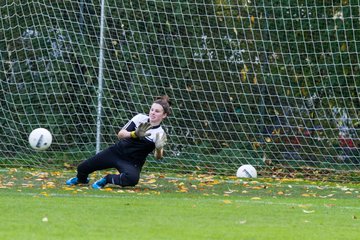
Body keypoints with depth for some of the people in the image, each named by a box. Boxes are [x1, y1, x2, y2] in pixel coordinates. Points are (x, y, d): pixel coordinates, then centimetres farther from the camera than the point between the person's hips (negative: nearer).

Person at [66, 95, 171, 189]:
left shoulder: (160, 134, -13)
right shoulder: (140, 118, -7)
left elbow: (158, 157, -20)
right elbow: (120, 134, -12)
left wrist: (159, 148, -43)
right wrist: (135, 134, -32)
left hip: (132, 163, -3)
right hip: (117, 151, 3)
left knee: (133, 179, -39)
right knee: (82, 168, 6)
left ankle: (107, 179, -8)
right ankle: (81, 179, 46)